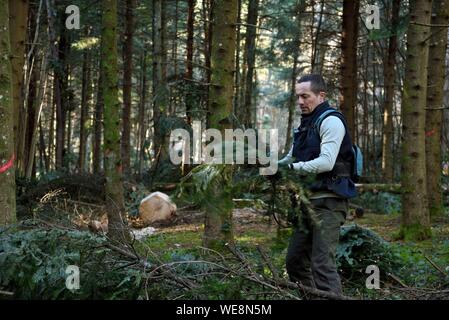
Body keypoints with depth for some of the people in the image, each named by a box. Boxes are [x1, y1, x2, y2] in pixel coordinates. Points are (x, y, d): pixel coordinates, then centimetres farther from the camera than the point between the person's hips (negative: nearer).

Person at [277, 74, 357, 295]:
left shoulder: (331, 121, -10)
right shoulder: (306, 124, 19)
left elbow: (326, 162, -22)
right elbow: (292, 158, 23)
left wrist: (292, 168, -22)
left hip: (328, 202, -10)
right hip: (310, 202, 10)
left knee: (322, 263, -15)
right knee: (295, 261, 13)